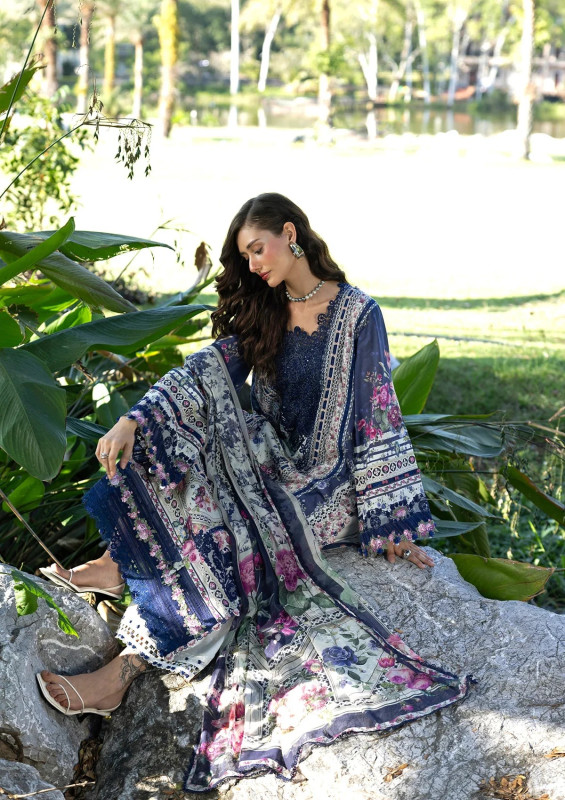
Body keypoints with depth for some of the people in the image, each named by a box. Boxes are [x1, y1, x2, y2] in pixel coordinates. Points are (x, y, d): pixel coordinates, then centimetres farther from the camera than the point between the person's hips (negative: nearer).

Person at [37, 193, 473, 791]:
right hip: (273, 468, 5)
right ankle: (124, 562, -28)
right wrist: (133, 420, -22)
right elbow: (205, 371, -4)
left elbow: (378, 418, -7)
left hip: (328, 485, -5)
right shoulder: (260, 313, 11)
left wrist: (396, 526, -11)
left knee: (222, 530, -30)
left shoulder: (357, 313, -5)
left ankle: (128, 667, -30)